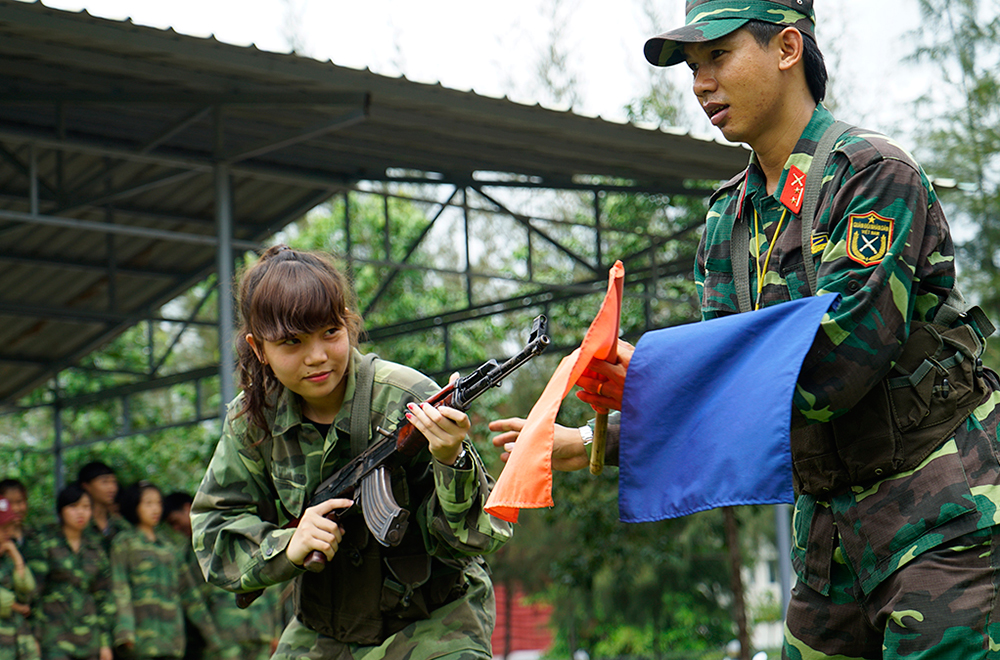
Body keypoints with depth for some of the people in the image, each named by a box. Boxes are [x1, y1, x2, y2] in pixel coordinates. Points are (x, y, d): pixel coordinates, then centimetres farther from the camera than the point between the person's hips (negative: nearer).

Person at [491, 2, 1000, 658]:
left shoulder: (876, 174, -12)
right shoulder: (727, 222, 12)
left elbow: (834, 364, -23)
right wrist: (591, 444, 6)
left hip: (939, 511, -7)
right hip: (829, 526, 7)